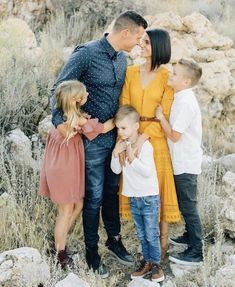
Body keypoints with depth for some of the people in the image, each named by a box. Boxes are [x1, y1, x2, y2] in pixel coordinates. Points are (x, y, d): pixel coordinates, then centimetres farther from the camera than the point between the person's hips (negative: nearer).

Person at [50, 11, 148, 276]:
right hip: (92, 139, -6)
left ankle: (114, 239, 35)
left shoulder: (122, 59, 7)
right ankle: (91, 250, 21)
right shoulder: (86, 54, -15)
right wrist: (59, 121, -25)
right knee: (94, 196, 4)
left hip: (116, 136, 7)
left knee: (112, 190, 18)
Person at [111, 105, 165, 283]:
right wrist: (116, 153, -13)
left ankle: (156, 264, 17)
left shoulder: (145, 145, -18)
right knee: (141, 234, 16)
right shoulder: (122, 145, 2)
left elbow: (147, 172, -25)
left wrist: (132, 157, -28)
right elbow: (116, 170, 2)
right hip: (133, 198, 6)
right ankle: (147, 262, 28)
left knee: (151, 235, 3)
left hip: (149, 197, -6)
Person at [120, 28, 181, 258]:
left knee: (159, 187, 4)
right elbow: (124, 108, 1)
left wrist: (143, 137, -23)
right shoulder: (131, 72, 4)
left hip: (156, 138, -4)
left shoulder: (167, 77, -7)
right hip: (132, 137, 4)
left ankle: (163, 241, 19)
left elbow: (165, 116, -12)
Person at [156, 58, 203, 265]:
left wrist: (161, 116, -13)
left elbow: (175, 136, -20)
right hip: (183, 162, 9)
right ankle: (190, 236, 36)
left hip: (186, 164, -9)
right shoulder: (183, 99, 8)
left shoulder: (185, 103, -22)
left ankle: (195, 252, 6)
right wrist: (162, 117, 3)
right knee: (185, 205, 21)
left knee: (188, 207, -2)